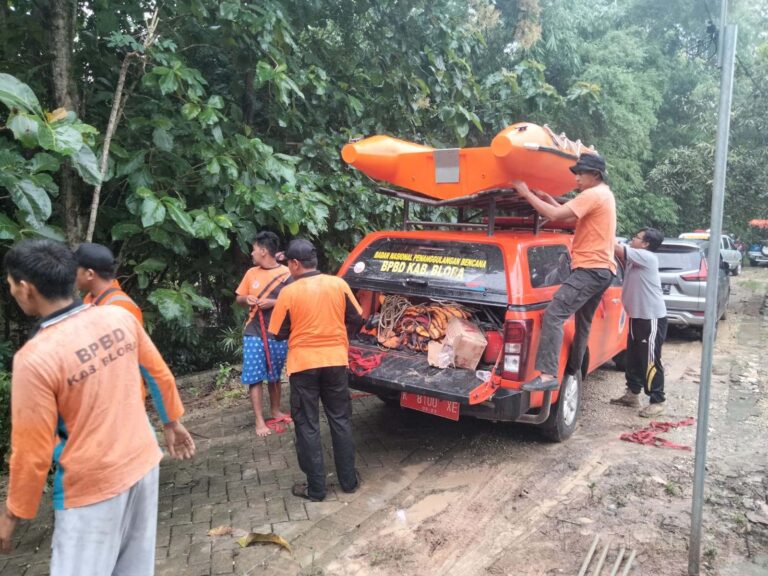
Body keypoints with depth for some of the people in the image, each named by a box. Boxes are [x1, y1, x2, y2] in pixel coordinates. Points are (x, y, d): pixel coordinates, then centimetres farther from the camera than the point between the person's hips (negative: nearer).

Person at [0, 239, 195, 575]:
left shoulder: (35, 357, -22)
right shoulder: (119, 317, -6)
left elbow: (32, 450, -15)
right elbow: (159, 375, 6)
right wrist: (172, 423, 21)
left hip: (91, 486, -5)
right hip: (143, 463, 6)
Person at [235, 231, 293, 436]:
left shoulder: (286, 274, -7)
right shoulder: (251, 273, 6)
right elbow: (239, 299, 15)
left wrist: (274, 302, -18)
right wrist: (246, 299, -7)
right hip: (254, 334, 2)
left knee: (274, 376, 14)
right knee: (254, 378, -2)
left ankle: (275, 411, 32)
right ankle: (259, 421, 4)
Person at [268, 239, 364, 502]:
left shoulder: (288, 292, -10)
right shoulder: (338, 284, -2)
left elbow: (279, 334, -3)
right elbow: (357, 320, 5)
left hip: (303, 365, -3)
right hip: (335, 361, 3)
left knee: (307, 426, 7)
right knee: (341, 420, 14)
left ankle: (316, 488, 13)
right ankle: (349, 480, 22)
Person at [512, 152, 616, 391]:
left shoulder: (593, 195, -13)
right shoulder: (604, 195, 21)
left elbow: (555, 215, -22)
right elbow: (571, 217, 25)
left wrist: (527, 193, -15)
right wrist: (546, 197, 16)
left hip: (590, 269, -11)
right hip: (601, 269, 11)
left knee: (553, 315, -21)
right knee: (583, 323, 19)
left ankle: (548, 375, -28)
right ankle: (572, 373, 31)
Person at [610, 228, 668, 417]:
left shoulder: (647, 257, -17)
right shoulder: (633, 258, 11)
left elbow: (617, 249, -23)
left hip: (652, 318, -10)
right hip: (638, 316, 10)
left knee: (650, 361, -4)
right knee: (633, 358, 16)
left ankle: (657, 402, 5)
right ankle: (632, 394, 28)